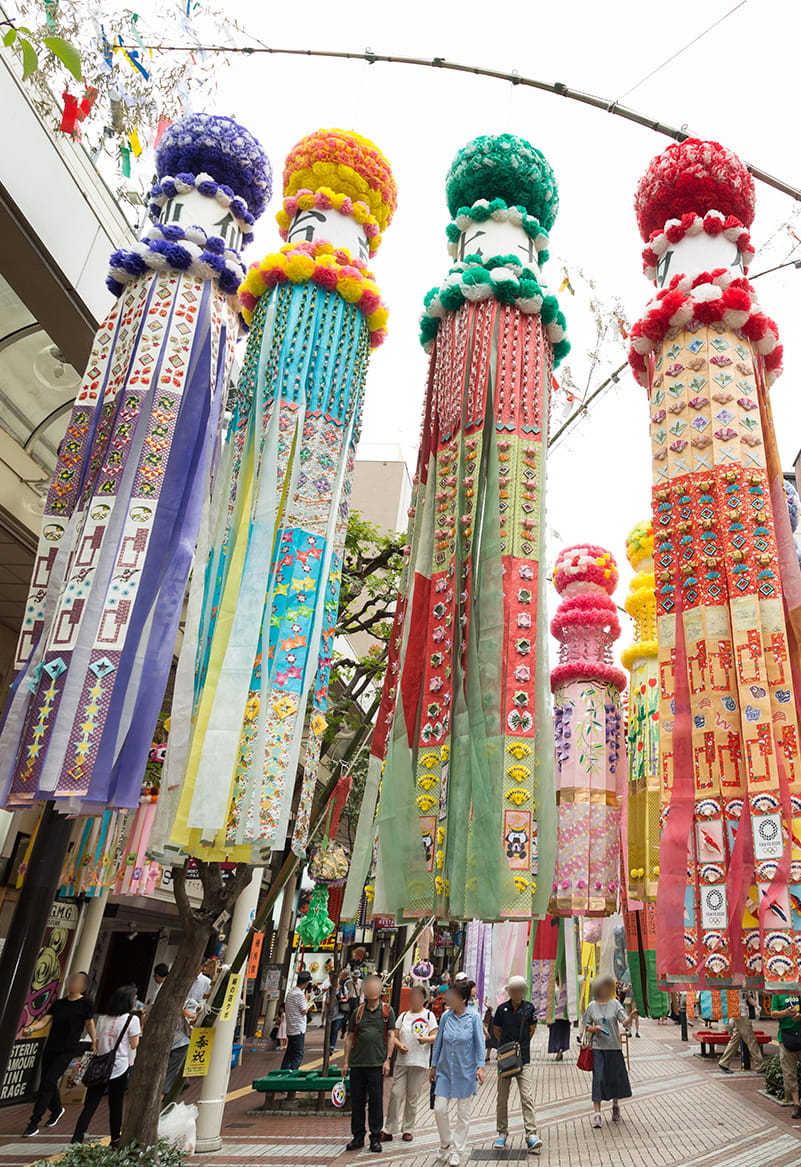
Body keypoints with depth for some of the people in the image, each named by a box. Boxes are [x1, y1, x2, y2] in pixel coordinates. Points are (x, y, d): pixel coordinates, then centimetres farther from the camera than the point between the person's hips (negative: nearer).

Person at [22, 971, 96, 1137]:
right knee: (48, 1083, 16)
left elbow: (89, 1024, 3)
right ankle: (56, 1109, 43)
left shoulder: (85, 1004, -7)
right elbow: (44, 1021, 0)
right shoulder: (58, 1003, 8)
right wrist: (30, 1029, -17)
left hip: (67, 1051, -6)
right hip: (50, 1048, 6)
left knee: (48, 1082, -12)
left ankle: (34, 1123, -2)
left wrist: (94, 1042, 11)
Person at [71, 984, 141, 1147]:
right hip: (119, 1068, -4)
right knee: (116, 1105, 9)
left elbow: (97, 1042, 9)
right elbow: (134, 1045, -4)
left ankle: (76, 1139, -3)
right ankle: (115, 1141, 21)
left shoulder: (103, 1018, 6)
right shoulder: (132, 1019, -9)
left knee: (89, 1105, 6)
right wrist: (140, 1029, 7)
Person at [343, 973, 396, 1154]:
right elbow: (350, 1037, 9)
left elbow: (391, 1036, 2)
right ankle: (358, 1137, 21)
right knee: (356, 1101, 8)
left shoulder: (387, 1011, 2)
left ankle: (376, 1137, 16)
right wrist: (346, 1062, 6)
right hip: (357, 1063, 2)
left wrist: (387, 1060, -4)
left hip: (377, 1063, -2)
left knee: (376, 1101, 3)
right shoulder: (358, 1011, 6)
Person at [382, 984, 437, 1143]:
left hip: (419, 1062, -2)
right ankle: (390, 1130, 4)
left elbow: (435, 1036, -2)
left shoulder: (428, 1015, 4)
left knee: (413, 1097, 3)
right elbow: (394, 1036, 11)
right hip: (402, 1061, 2)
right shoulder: (403, 1015, 13)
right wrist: (399, 1045, -10)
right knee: (396, 1094, -4)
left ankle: (408, 1130, 17)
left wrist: (426, 1039, -23)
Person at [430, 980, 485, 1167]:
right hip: (445, 1070, 3)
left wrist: (480, 1067, -13)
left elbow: (479, 1043, -6)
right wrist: (433, 1066, 9)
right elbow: (438, 1042, 5)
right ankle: (445, 1145, 24)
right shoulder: (446, 1016, -3)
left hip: (465, 1072, -2)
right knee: (440, 1109, 0)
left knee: (463, 1114, 7)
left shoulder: (473, 1017, -11)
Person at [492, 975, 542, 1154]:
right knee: (502, 1098, 9)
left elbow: (531, 1030, 9)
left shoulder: (529, 1008, -2)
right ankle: (502, 1133, 22)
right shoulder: (502, 1008, -4)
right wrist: (506, 1046, 9)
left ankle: (531, 1134, -7)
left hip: (523, 1059, -1)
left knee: (527, 1097, -10)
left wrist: (520, 1046, 9)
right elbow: (496, 1030, 9)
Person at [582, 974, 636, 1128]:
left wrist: (632, 1014, -32)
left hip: (614, 1047, 1)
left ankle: (615, 1105, 36)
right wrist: (593, 1029, -14)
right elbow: (585, 1026, 7)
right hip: (598, 1048, -1)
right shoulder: (592, 1006, -1)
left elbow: (626, 1022, -12)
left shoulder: (615, 1004, -2)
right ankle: (597, 1113, 0)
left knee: (617, 1077, 11)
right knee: (598, 1078, -6)